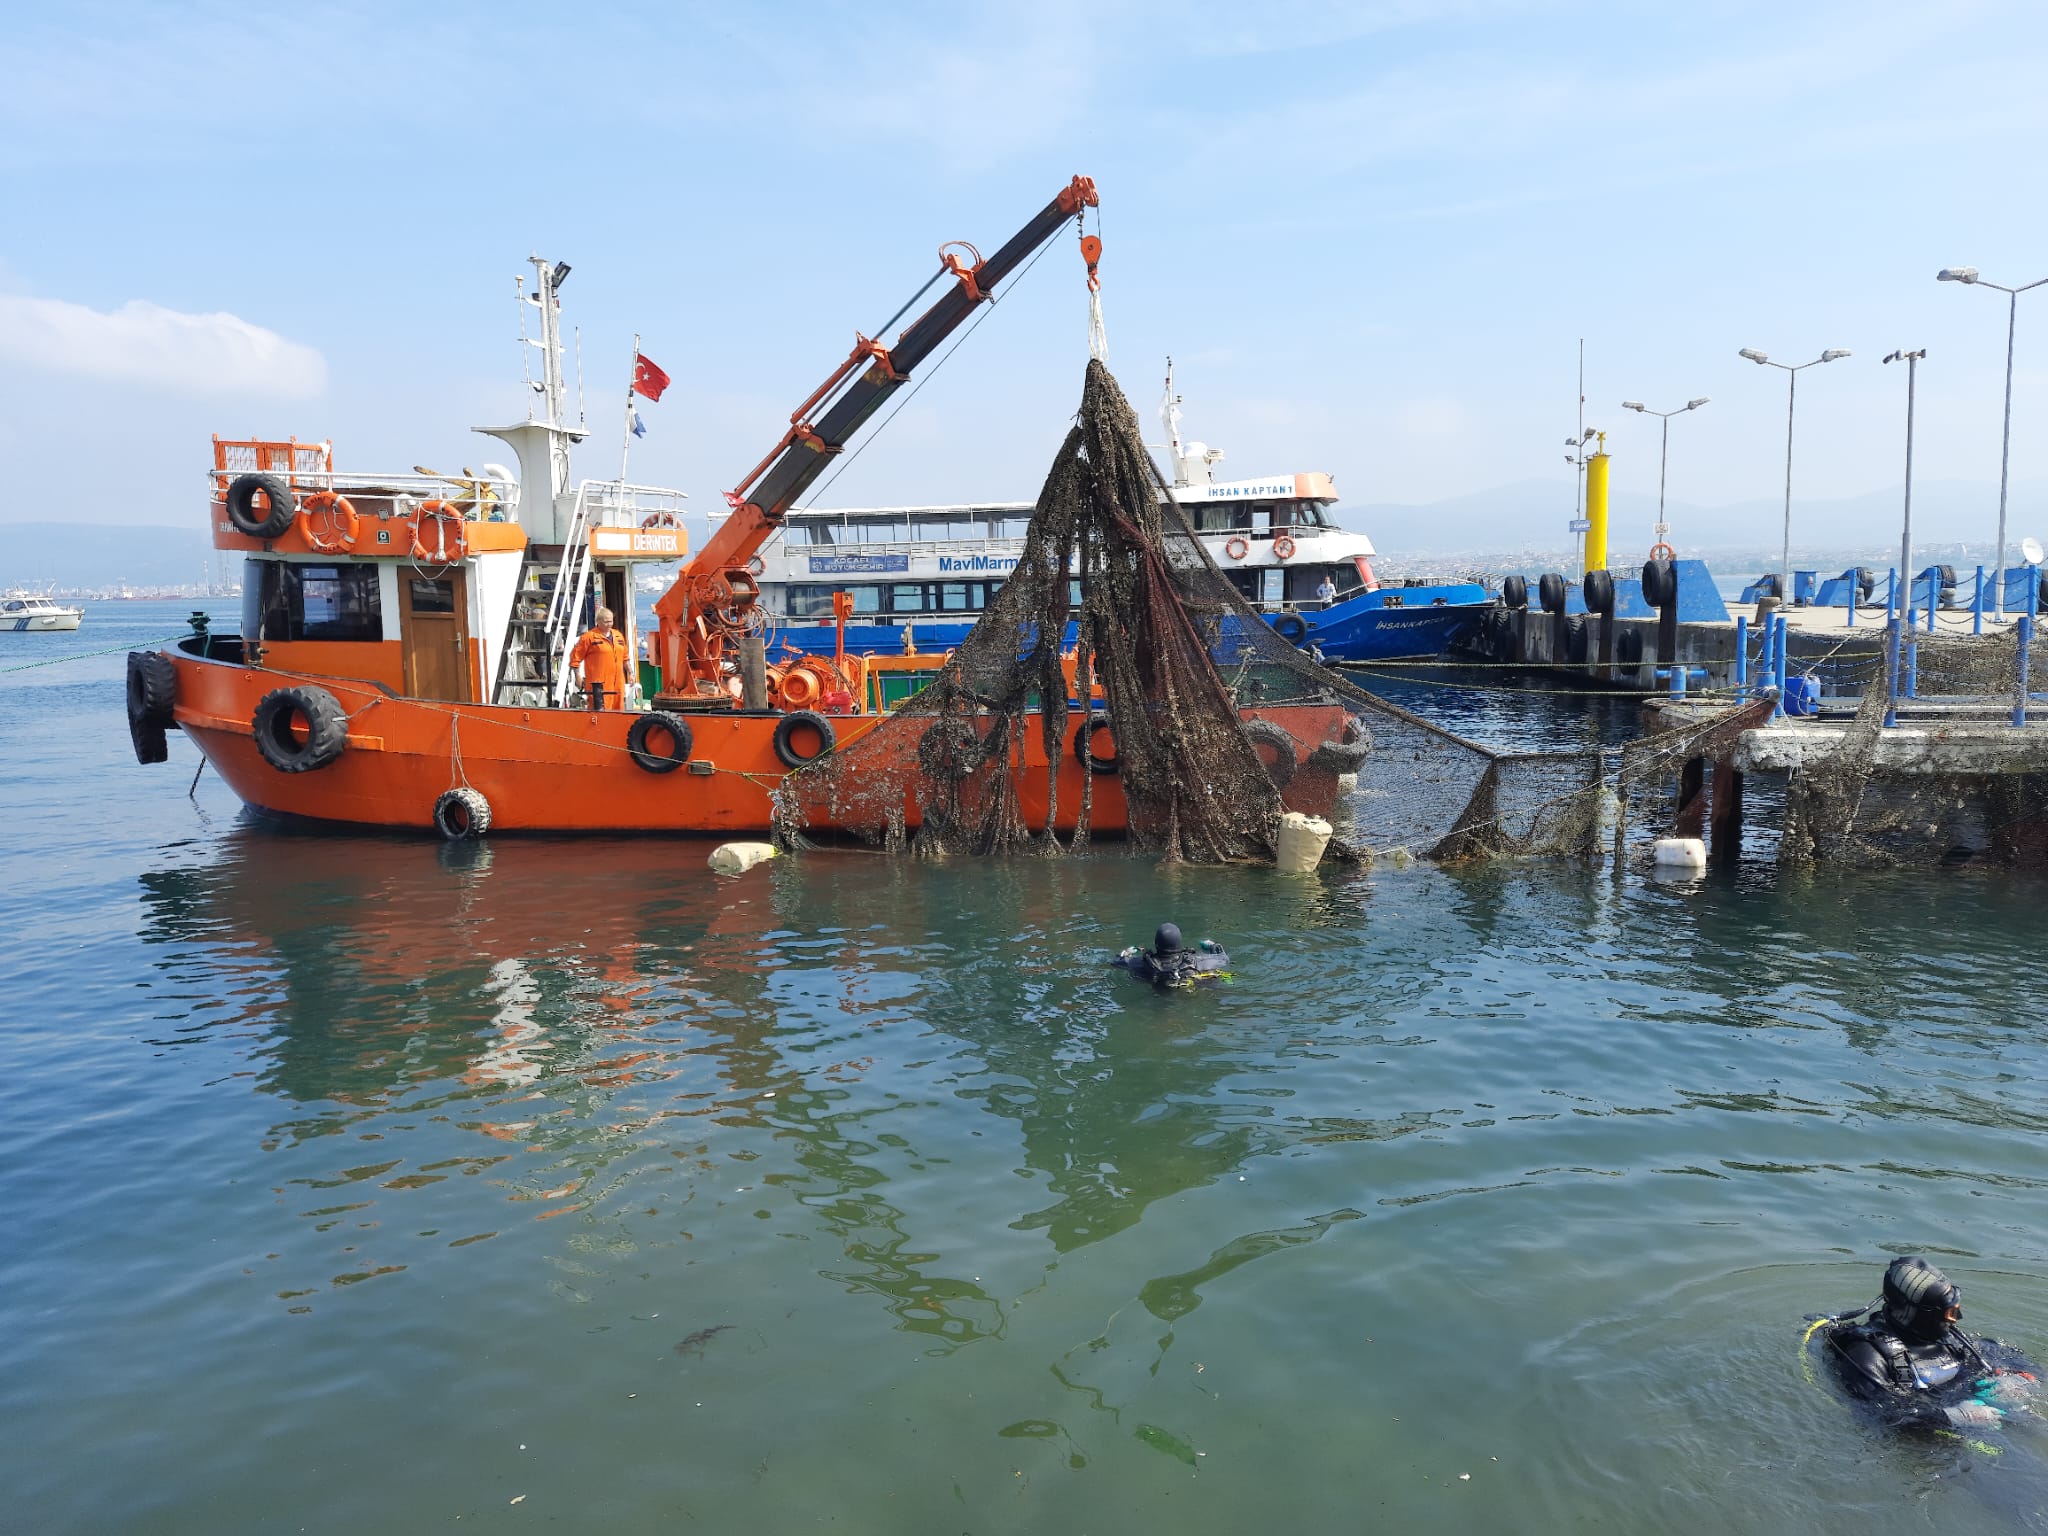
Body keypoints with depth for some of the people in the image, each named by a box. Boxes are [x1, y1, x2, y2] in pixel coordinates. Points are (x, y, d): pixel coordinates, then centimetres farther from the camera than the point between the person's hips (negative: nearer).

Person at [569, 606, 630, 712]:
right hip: (599, 685, -6)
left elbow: (624, 657, 25)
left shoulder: (618, 636, 16)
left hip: (618, 684, 6)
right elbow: (575, 657, -3)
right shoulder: (589, 637, -3)